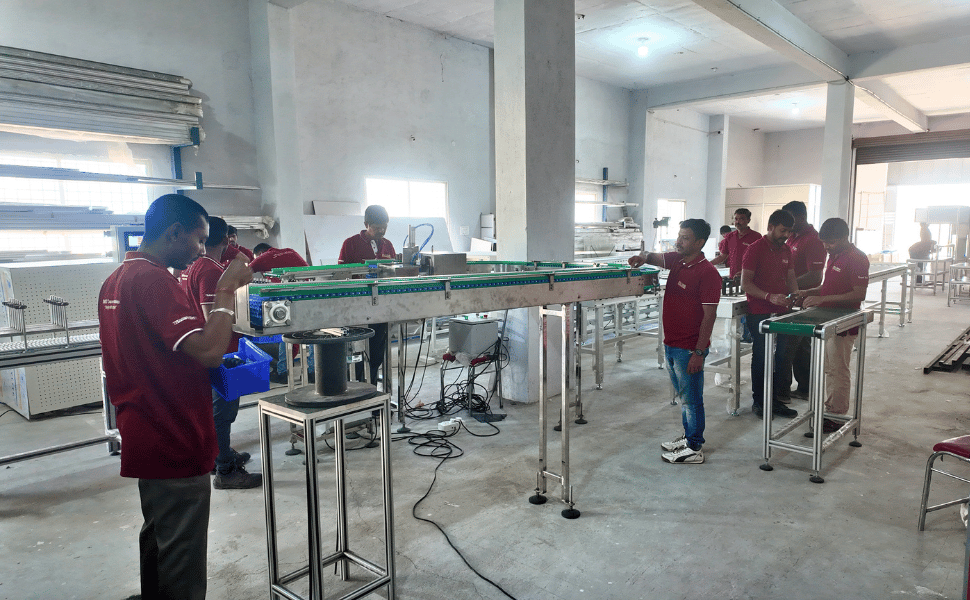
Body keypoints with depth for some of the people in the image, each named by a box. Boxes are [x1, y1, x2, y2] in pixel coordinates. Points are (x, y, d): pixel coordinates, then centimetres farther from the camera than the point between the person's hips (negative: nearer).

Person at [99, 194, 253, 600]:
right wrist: (226, 290, -21)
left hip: (144, 439, 10)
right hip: (176, 444, -10)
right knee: (182, 562, 2)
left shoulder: (116, 280, 9)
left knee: (158, 540, 23)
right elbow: (208, 352, -32)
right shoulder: (154, 280, -22)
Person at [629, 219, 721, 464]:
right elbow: (655, 258, 16)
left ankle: (694, 450, 15)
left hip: (689, 349, -8)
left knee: (692, 399, 3)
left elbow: (709, 316, -19)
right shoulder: (677, 260, 6)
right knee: (683, 396, 20)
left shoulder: (707, 273, -17)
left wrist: (699, 352, -21)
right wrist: (642, 257, -11)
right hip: (671, 343, 8)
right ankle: (688, 437, 35)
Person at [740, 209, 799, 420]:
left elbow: (790, 278, 19)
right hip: (760, 313, -6)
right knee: (761, 357, 2)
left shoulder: (786, 251, 12)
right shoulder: (755, 249, -9)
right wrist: (769, 296, -25)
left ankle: (773, 399, 20)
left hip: (781, 312, 6)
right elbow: (745, 283, -14)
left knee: (778, 356, 9)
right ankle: (758, 402, 14)